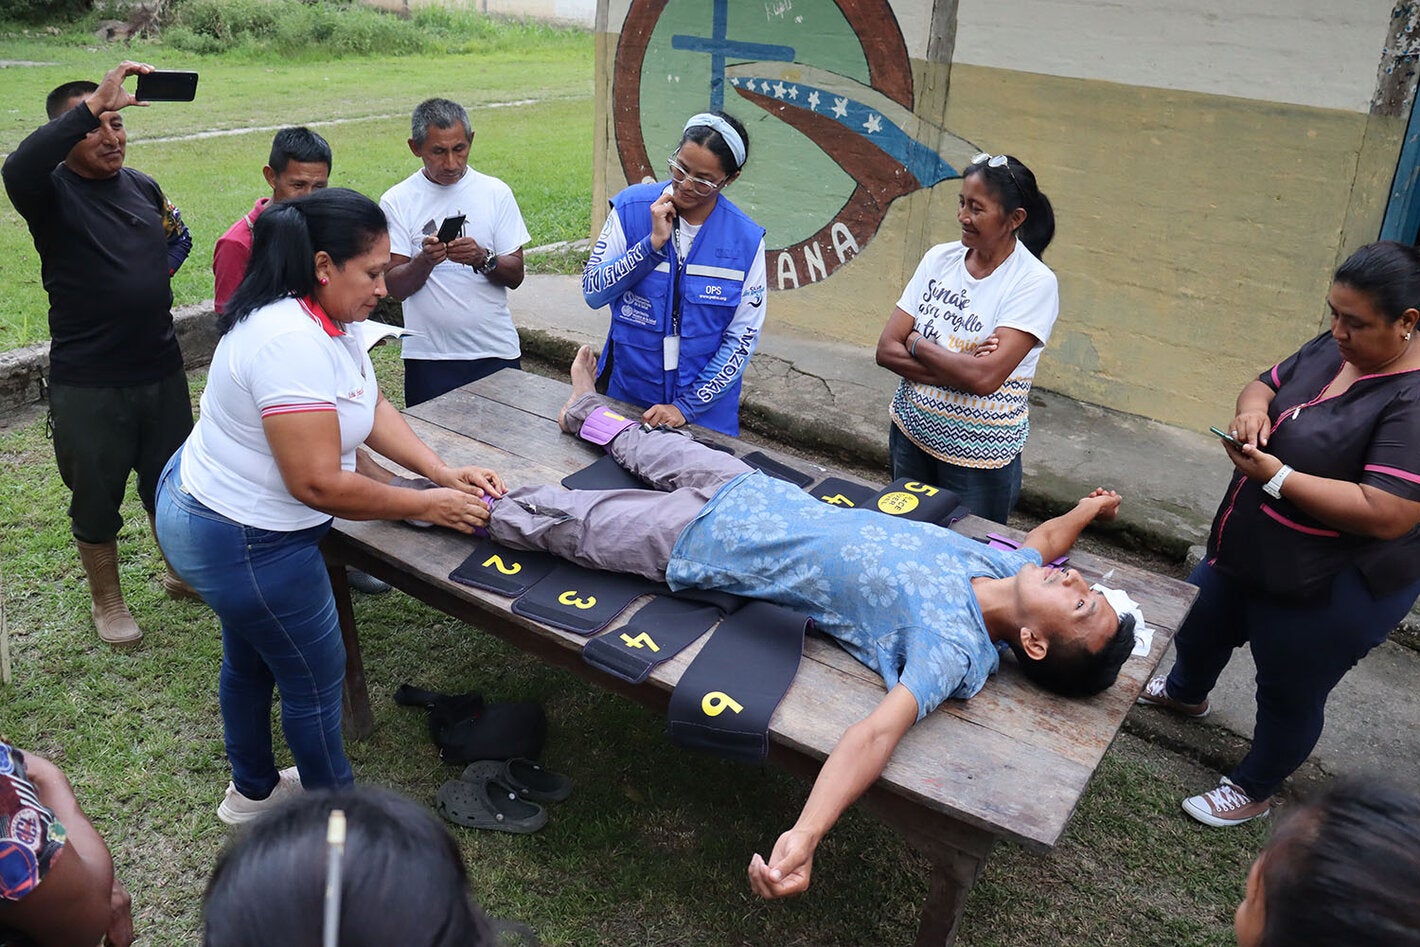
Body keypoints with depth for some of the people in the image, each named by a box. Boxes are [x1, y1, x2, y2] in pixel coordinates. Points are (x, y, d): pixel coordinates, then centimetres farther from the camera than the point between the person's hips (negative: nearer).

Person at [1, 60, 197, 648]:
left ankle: (180, 573, 42)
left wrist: (175, 244, 3)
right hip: (88, 384, -5)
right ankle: (107, 601, 31)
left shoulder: (144, 186, 8)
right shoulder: (52, 192, -11)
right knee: (96, 500, 11)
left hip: (162, 368, 5)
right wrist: (94, 103, -38)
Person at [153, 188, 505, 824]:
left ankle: (253, 792, 50)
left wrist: (446, 474, -9)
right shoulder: (292, 342, -33)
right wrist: (428, 506, -22)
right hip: (243, 543, -10)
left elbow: (373, 408, 3)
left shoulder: (325, 318, -2)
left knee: (250, 659, 27)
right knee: (315, 677, 9)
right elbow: (319, 484, -32)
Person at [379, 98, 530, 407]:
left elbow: (515, 275, 0)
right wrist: (425, 260, -23)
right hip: (428, 356, -1)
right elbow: (396, 287, -4)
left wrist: (483, 259, -19)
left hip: (496, 351, 1)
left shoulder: (496, 193, 2)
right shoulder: (396, 201, 0)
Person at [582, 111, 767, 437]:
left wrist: (688, 405, -13)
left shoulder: (746, 239, -10)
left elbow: (742, 337, -9)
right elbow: (593, 292, -10)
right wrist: (653, 243, -22)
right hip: (626, 393, 1)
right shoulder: (631, 208, -9)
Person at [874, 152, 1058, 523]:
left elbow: (984, 378, -26)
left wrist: (917, 344, -13)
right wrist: (960, 370, -18)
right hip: (910, 436, 5)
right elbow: (886, 350, -7)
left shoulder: (1034, 282, -15)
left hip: (979, 456, -4)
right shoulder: (939, 259, -1)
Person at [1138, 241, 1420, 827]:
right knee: (1201, 622, 30)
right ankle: (1186, 692, 62)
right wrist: (1252, 409, -14)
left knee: (1289, 694, 13)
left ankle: (1254, 790, 38)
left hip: (1330, 591, -9)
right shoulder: (1330, 349, -5)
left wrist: (1275, 475, -32)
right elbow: (1267, 384, 10)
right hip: (1248, 553, 9)